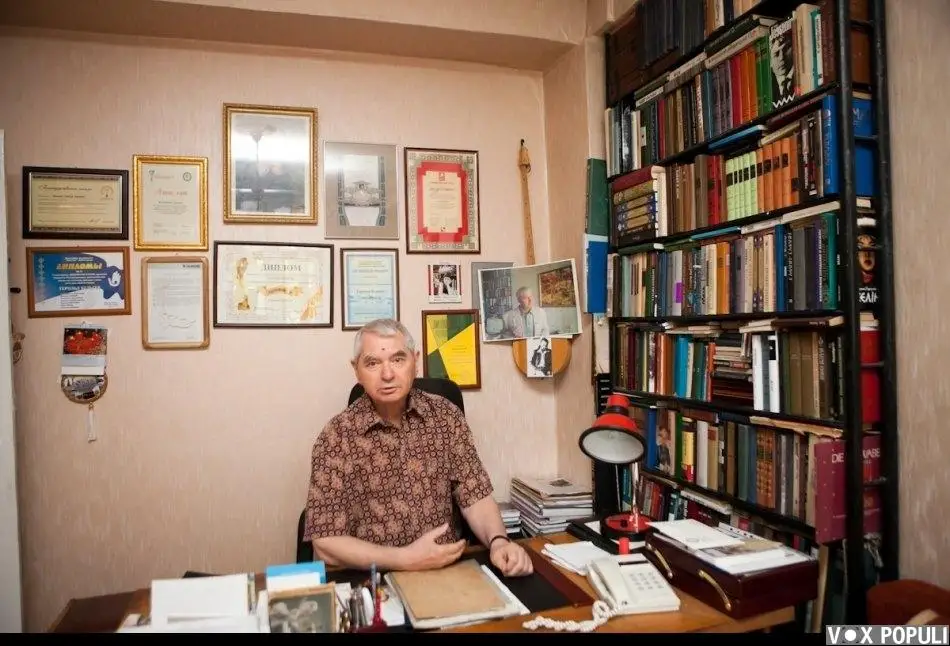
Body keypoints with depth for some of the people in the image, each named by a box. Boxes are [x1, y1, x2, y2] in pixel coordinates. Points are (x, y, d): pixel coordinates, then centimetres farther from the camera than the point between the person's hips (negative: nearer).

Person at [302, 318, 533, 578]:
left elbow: (475, 496, 0)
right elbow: (326, 542, -12)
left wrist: (498, 541, -19)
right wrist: (405, 559, -21)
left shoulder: (446, 416, -2)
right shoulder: (336, 436, -11)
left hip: (447, 569, 2)